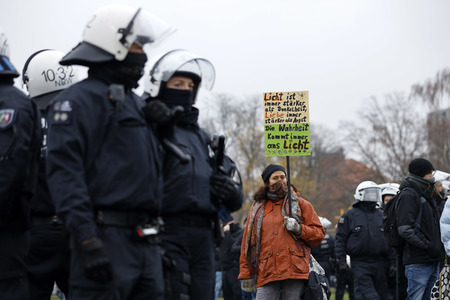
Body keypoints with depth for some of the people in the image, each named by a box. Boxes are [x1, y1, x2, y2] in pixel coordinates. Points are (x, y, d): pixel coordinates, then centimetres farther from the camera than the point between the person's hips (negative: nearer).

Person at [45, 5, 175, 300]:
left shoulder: (135, 103, 23)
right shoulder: (80, 99, -6)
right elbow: (64, 172, -16)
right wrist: (87, 240, -24)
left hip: (146, 240, 9)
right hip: (107, 239, -9)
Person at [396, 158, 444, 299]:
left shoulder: (427, 195, 20)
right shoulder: (408, 195, -10)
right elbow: (405, 229, -19)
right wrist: (428, 245, -19)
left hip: (433, 260, 9)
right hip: (417, 262, -9)